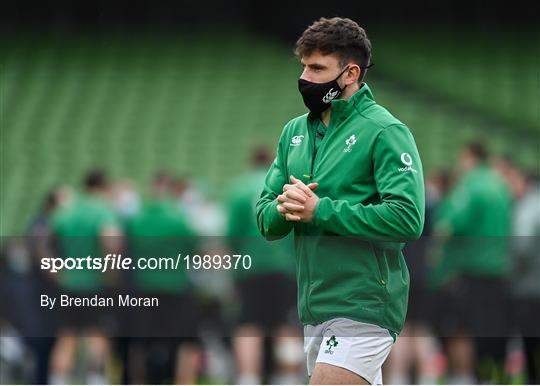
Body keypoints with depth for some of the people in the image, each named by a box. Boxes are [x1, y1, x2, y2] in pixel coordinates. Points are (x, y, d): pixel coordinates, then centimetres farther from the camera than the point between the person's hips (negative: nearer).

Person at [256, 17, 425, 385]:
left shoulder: (384, 131, -10)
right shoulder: (295, 131, 13)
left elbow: (407, 218, -21)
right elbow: (265, 219, 14)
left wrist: (319, 211, -20)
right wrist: (284, 208, -11)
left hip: (363, 309, -8)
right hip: (314, 310, 8)